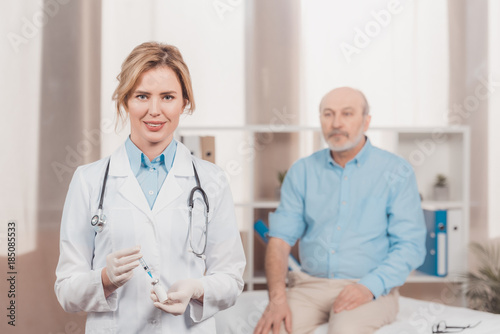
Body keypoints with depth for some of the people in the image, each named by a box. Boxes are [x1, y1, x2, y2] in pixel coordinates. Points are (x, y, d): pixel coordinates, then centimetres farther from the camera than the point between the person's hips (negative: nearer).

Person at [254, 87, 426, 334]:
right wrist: (277, 297, -13)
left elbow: (411, 246, -3)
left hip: (372, 288, -2)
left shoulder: (396, 172, 1)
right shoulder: (302, 172, 8)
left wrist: (369, 287, -19)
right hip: (310, 285, 2)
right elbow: (281, 238, 2)